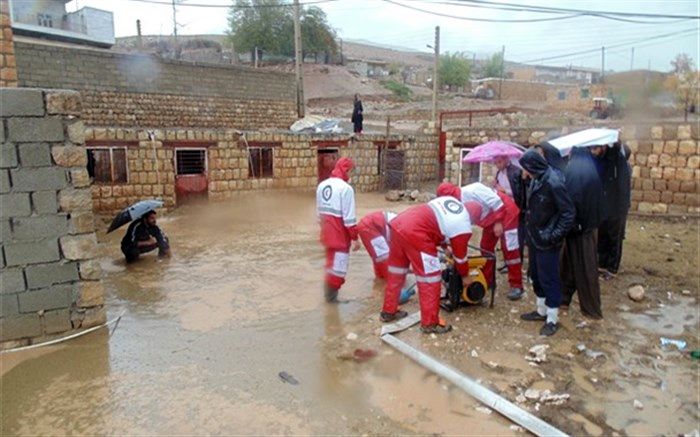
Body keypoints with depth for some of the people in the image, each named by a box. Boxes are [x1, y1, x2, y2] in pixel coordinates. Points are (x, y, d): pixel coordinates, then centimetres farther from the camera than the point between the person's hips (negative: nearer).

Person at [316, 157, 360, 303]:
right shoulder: (345, 188, -17)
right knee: (338, 265, 4)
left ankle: (328, 291, 34)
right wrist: (355, 237, -11)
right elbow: (349, 217, -18)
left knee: (331, 262, 22)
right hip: (340, 235, -8)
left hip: (327, 233, 8)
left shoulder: (321, 185, 8)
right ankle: (332, 296, 13)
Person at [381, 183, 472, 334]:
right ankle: (430, 323, 14)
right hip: (415, 234, -8)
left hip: (399, 222, 9)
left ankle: (388, 311, 35)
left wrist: (442, 241, 37)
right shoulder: (464, 228, 3)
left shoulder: (451, 199, 21)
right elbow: (460, 256, 15)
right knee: (430, 278, 6)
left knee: (397, 272, 22)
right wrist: (465, 276, 32)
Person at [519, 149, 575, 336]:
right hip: (534, 238, 9)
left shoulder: (553, 183, -23)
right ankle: (541, 311, 35)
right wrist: (529, 230, 12)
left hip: (547, 242, -9)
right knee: (536, 275, 19)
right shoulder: (536, 180, 4)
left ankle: (552, 319, 15)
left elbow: (569, 212, -21)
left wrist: (555, 235, -21)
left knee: (549, 279, 2)